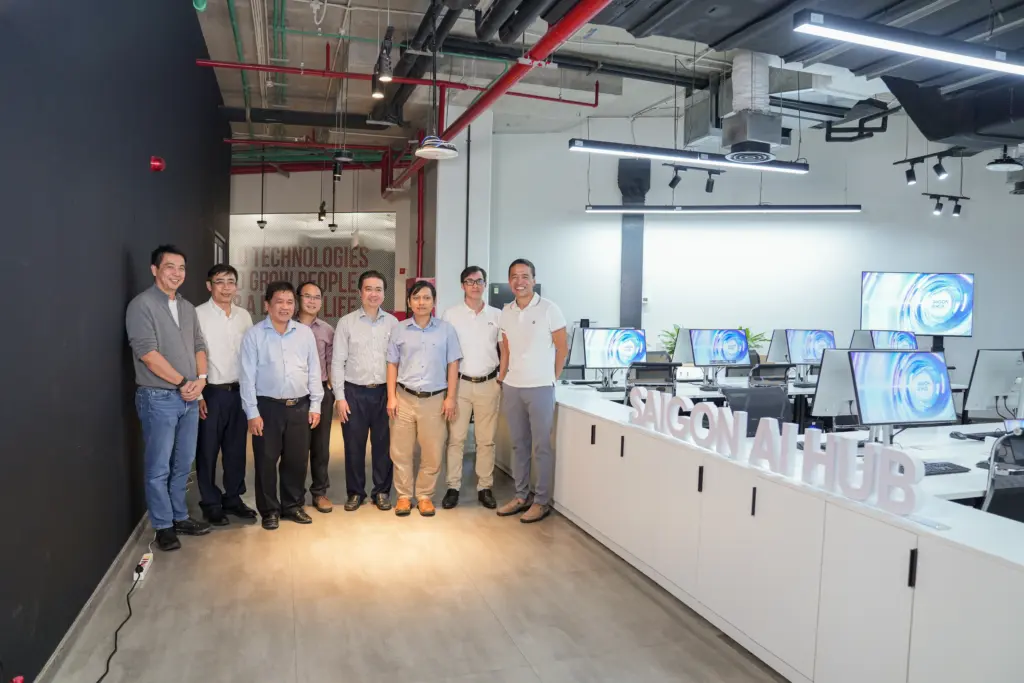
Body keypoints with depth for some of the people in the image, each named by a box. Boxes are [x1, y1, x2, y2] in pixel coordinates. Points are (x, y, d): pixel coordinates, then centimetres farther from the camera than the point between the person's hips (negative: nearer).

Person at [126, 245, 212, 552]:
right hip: (158, 398, -7)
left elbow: (199, 345, 13)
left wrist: (201, 379, -5)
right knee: (159, 468, 3)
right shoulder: (142, 305, -9)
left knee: (183, 464, 15)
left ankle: (179, 517, 27)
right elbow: (147, 352, -17)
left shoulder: (187, 307, 13)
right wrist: (183, 382, -14)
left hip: (189, 398, 7)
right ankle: (163, 526, 15)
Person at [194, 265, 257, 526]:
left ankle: (233, 498, 27)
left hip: (239, 391, 5)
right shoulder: (199, 314, -8)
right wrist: (197, 395, -13)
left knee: (236, 449, 12)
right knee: (208, 451, 6)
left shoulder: (244, 316, 8)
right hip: (211, 392, -5)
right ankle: (211, 504, 19)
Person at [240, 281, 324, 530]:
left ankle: (293, 505, 27)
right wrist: (252, 412, -8)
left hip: (299, 406, 3)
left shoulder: (305, 333, 5)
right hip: (268, 407, -2)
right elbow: (248, 376, -5)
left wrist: (315, 405, 4)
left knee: (297, 459, 10)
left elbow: (314, 371, 8)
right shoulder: (254, 334, -4)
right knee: (266, 461, 5)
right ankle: (269, 510, 21)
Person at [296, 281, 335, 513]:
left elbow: (331, 363, 9)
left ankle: (319, 492, 19)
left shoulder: (328, 331, 9)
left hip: (321, 392, 2)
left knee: (320, 443, 7)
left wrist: (330, 389, 2)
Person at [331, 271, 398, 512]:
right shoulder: (346, 323, 1)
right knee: (354, 446, 6)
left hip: (384, 391, 1)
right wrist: (340, 397, -5)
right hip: (354, 392, -1)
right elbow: (337, 362, 0)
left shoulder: (393, 323, 4)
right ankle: (355, 492, 22)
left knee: (383, 445, 7)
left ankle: (382, 491, 22)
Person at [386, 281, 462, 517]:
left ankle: (425, 495, 22)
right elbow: (392, 365, 7)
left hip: (435, 399, -1)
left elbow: (453, 365, 3)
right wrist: (391, 397, 1)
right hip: (404, 398, 1)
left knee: (432, 453, 6)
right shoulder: (399, 329, 4)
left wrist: (450, 397, -2)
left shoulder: (446, 329, 2)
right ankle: (404, 495, 22)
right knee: (401, 451, 6)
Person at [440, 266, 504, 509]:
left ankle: (485, 488, 17)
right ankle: (453, 487, 11)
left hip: (489, 384, 1)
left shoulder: (497, 315, 5)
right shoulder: (451, 314, 1)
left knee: (486, 439, 6)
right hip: (459, 383, -1)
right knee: (456, 437, 1)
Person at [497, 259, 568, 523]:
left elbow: (562, 348, -2)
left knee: (541, 447, 2)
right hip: (512, 387, 5)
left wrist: (551, 378, 2)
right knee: (519, 445, 13)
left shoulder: (548, 310, -8)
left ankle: (542, 501, 13)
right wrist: (501, 379, 12)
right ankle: (521, 496, 25)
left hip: (540, 388, -5)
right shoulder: (506, 312, 7)